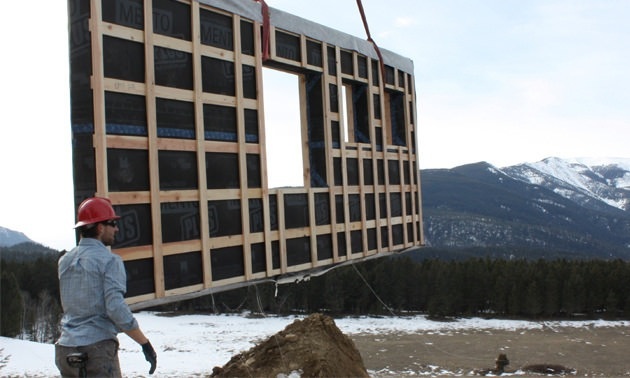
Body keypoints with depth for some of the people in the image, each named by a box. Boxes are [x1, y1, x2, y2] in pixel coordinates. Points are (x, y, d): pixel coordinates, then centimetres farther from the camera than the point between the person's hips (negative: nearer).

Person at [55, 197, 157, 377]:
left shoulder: (64, 261, 9)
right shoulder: (109, 260, -11)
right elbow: (116, 308, -20)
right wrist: (145, 343, -13)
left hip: (65, 349, 7)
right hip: (97, 348, -6)